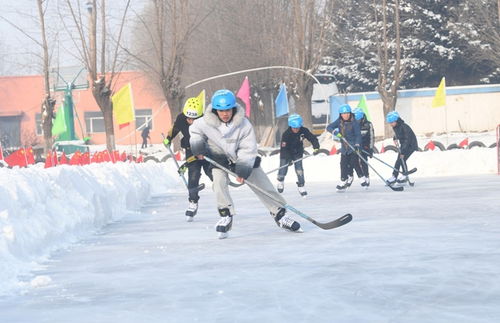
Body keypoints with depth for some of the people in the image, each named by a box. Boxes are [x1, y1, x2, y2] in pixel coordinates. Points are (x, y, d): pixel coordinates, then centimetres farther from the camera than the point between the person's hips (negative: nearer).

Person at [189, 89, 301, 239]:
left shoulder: (243, 124, -24)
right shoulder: (205, 122, -21)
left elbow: (248, 148, -21)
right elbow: (195, 131, 2)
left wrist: (243, 169, -29)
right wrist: (197, 145, -15)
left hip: (243, 158, 0)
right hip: (219, 158, 0)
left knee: (263, 185, 0)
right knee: (219, 181, -25)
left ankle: (279, 213, 12)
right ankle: (226, 216, -11)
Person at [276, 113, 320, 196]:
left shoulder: (304, 131, -20)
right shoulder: (286, 134, -28)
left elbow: (313, 139, -14)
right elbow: (284, 148, -28)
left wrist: (316, 148, -31)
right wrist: (289, 159, -37)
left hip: (298, 153, 2)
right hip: (286, 153, -2)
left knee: (299, 169, -12)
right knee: (283, 170, -2)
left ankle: (301, 186, -1)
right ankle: (280, 181, 31)